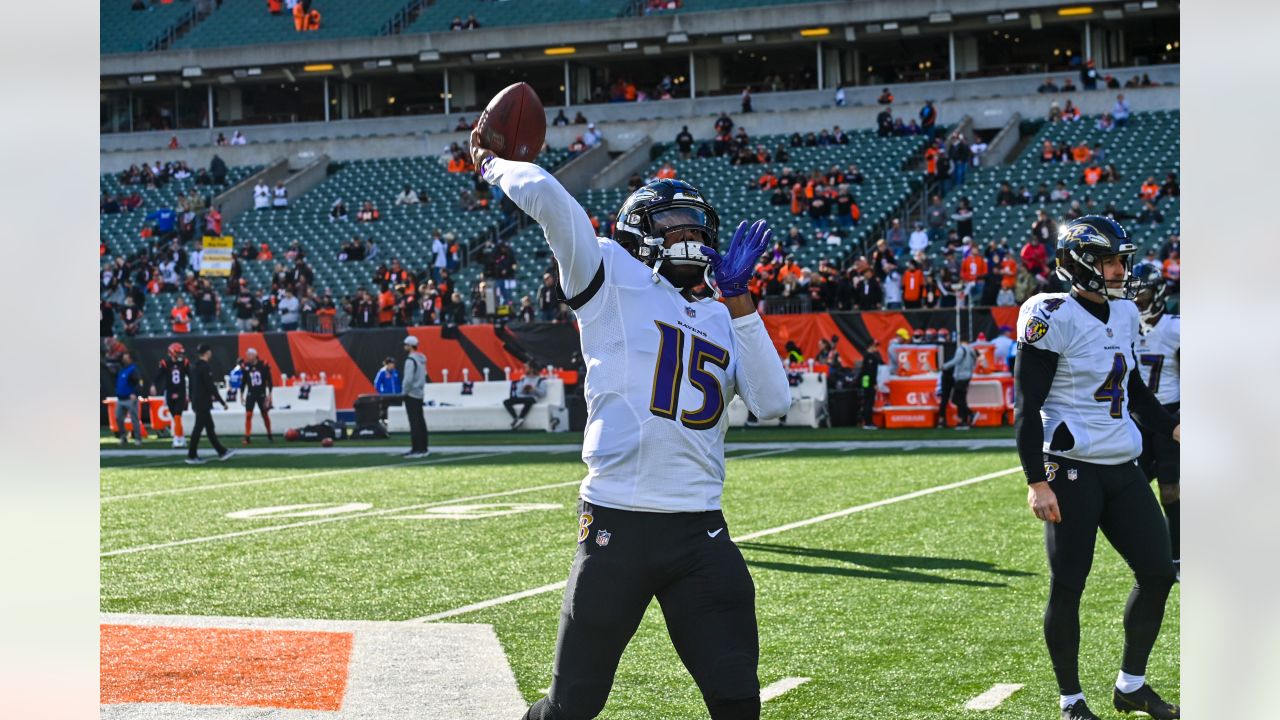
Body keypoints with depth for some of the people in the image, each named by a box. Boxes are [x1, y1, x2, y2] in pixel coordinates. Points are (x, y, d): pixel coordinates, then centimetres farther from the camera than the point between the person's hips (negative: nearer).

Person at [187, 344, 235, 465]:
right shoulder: (205, 367, -17)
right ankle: (192, 456, -1)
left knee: (210, 427, 12)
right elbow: (211, 387, -20)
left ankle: (221, 452, 18)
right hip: (203, 403, -10)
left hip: (197, 401, 10)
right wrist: (222, 402, -15)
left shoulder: (195, 366, 11)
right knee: (198, 427, -4)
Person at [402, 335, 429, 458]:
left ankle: (416, 450, -10)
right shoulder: (422, 358, 11)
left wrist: (405, 392, -11)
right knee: (420, 421, 12)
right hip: (420, 394, 9)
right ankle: (423, 448, 15)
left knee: (414, 423, -8)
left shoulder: (410, 360, -16)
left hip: (411, 394, -9)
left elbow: (408, 379, -22)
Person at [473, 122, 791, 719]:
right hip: (616, 525, -4)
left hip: (701, 534, 4)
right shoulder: (613, 280, 3)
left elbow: (772, 405, 3)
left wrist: (739, 301, 1)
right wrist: (493, 164, 9)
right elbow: (545, 194, -9)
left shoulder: (721, 320, 17)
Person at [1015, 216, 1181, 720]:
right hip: (1072, 468, -8)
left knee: (1158, 572, 7)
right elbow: (1027, 406, -14)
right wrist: (1037, 481, -18)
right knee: (1067, 586, -1)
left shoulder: (1123, 313, 10)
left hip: (1123, 469, 8)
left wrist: (1172, 429, 16)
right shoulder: (1053, 319, -13)